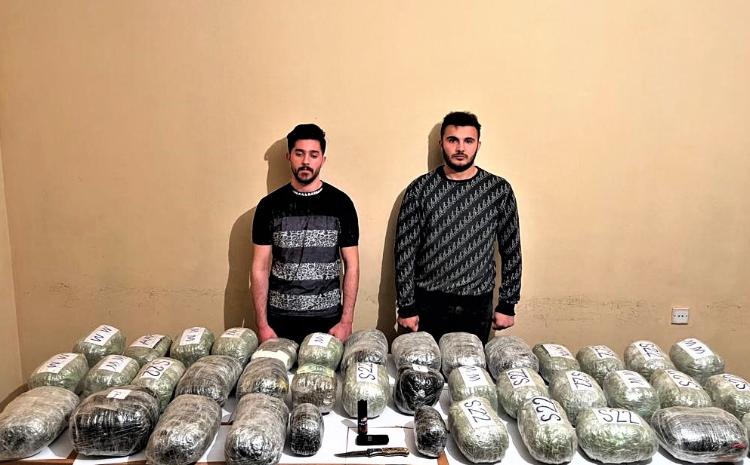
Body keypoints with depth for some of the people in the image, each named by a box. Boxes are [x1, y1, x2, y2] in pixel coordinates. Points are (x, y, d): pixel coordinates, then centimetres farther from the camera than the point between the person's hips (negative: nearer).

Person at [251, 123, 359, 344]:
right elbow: (260, 268, 1)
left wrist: (346, 321, -5)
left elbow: (351, 265, 0)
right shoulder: (269, 205, 0)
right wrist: (262, 324, -3)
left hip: (328, 319, 0)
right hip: (280, 320, 1)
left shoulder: (340, 203, -1)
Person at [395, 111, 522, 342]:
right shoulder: (419, 189, -4)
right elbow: (405, 250, -4)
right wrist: (406, 307, -5)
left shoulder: (499, 190, -1)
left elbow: (511, 250, 4)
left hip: (477, 306, 1)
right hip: (428, 304, 0)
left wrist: (507, 305, 3)